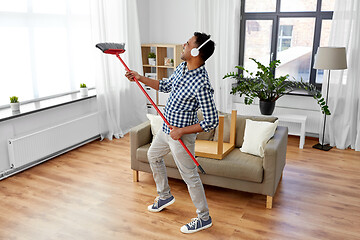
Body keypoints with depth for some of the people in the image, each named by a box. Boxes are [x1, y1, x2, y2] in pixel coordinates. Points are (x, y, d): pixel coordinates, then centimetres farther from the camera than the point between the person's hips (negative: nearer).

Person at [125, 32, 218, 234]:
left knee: (190, 176, 3)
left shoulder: (202, 85, -30)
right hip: (167, 128, 10)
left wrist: (181, 131, -23)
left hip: (182, 135, -10)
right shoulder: (182, 67, -2)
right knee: (153, 156, 27)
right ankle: (165, 196, 46)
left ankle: (204, 218, 24)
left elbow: (212, 121, -27)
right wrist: (140, 78, 10)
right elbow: (166, 86, 15)